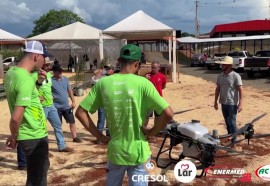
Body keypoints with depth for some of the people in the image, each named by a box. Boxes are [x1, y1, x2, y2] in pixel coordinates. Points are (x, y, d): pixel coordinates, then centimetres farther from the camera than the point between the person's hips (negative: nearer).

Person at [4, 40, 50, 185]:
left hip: (28, 135, 9)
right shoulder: (26, 80, -25)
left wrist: (38, 82, 3)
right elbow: (16, 117, -27)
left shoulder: (11, 73, 3)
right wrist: (14, 137, -9)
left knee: (42, 168, 27)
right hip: (35, 137, -9)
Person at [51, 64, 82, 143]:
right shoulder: (51, 80, -10)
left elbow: (69, 90, 12)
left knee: (72, 122, 8)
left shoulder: (65, 79, 6)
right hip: (56, 106, -5)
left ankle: (75, 137, 19)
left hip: (66, 106, 5)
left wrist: (73, 101, 8)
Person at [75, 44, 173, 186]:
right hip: (138, 152, -3)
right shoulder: (143, 83, -13)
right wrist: (151, 132, -4)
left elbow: (80, 112, -3)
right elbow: (168, 113, -19)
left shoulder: (103, 83, -5)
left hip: (114, 151, 3)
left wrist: (100, 136, 2)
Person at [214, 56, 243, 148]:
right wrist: (215, 101, 11)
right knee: (227, 122, 16)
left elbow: (240, 90, -13)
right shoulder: (220, 76, 5)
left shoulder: (235, 76, -12)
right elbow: (218, 89, 12)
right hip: (223, 103, 6)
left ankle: (233, 143, 4)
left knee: (232, 123, -3)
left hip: (232, 104, -6)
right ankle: (229, 138, 30)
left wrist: (240, 103, -18)